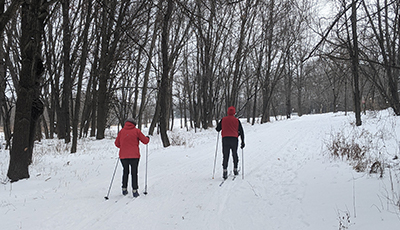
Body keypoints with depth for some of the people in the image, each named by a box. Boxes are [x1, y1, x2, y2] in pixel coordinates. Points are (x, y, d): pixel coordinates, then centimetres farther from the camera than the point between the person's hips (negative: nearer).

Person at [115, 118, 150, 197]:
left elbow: (117, 144, 10)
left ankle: (124, 189, 20)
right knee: (134, 173, 5)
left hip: (123, 156, 3)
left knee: (125, 172, 19)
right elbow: (145, 141, 1)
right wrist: (148, 138, 23)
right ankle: (134, 190, 1)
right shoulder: (136, 131, -2)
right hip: (134, 156, -2)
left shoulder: (121, 131, 5)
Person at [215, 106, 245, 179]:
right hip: (234, 139, 0)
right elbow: (241, 132, 8)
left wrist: (218, 128, 34)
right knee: (235, 155, 17)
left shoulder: (223, 119, 5)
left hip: (225, 139, 0)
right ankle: (235, 169, 22)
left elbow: (217, 129, 11)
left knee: (225, 156, 1)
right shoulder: (237, 120, 5)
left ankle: (225, 171, -10)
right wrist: (242, 142, 13)